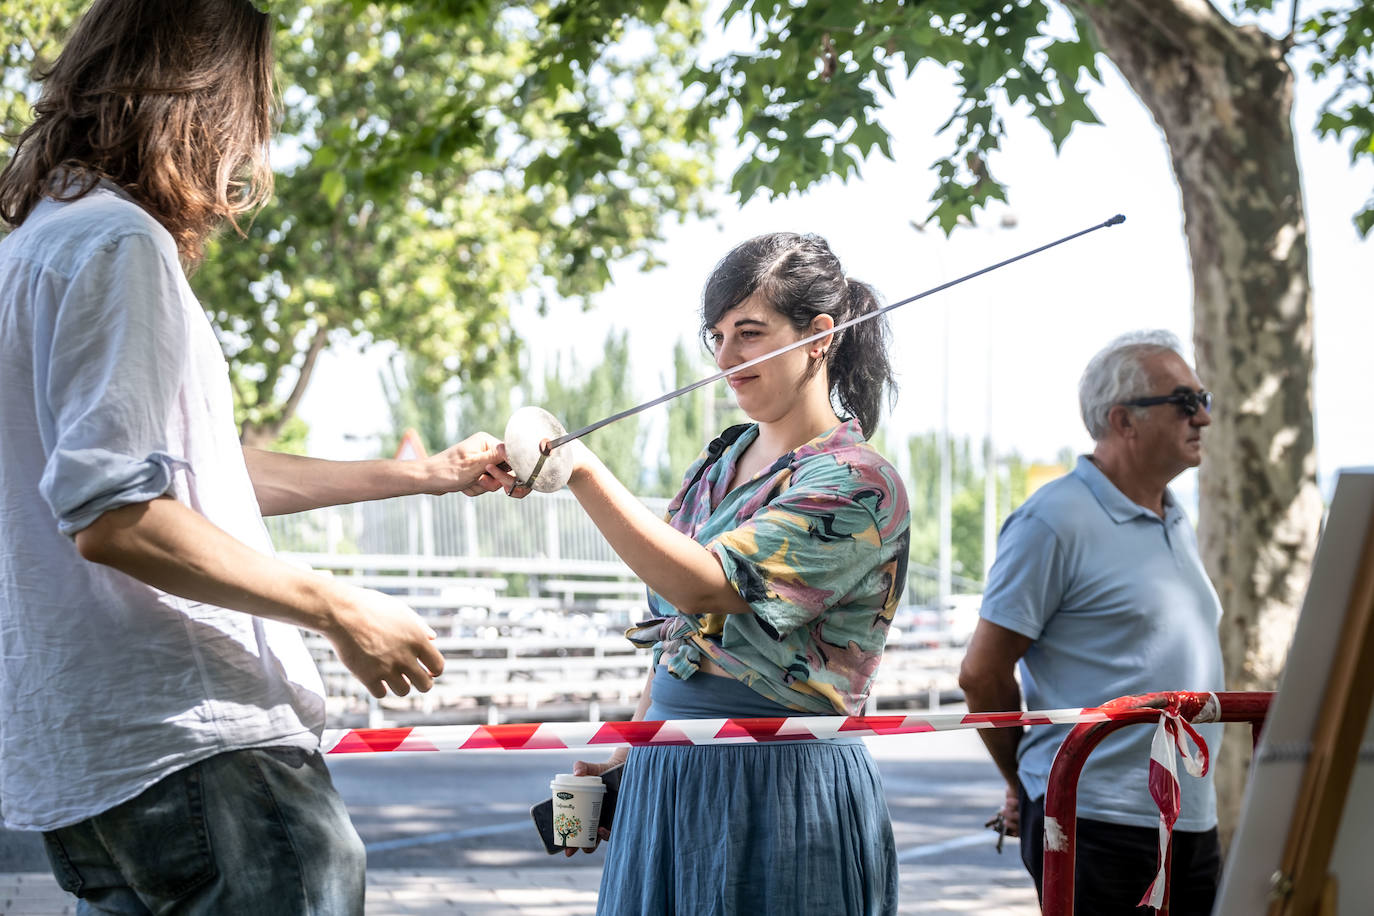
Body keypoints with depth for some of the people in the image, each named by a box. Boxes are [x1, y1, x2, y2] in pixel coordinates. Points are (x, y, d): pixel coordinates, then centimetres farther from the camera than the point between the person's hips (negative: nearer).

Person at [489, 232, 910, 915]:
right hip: (665, 774, 7)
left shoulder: (857, 484, -12)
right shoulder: (717, 465, 13)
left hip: (780, 781, -7)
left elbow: (704, 584, -23)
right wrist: (627, 745, 15)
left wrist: (583, 474, -29)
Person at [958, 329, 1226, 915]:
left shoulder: (1177, 525, 16)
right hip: (1094, 823, -8)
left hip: (1192, 824, 8)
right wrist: (1028, 784, 4)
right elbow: (981, 674, -9)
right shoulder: (1055, 521, -10)